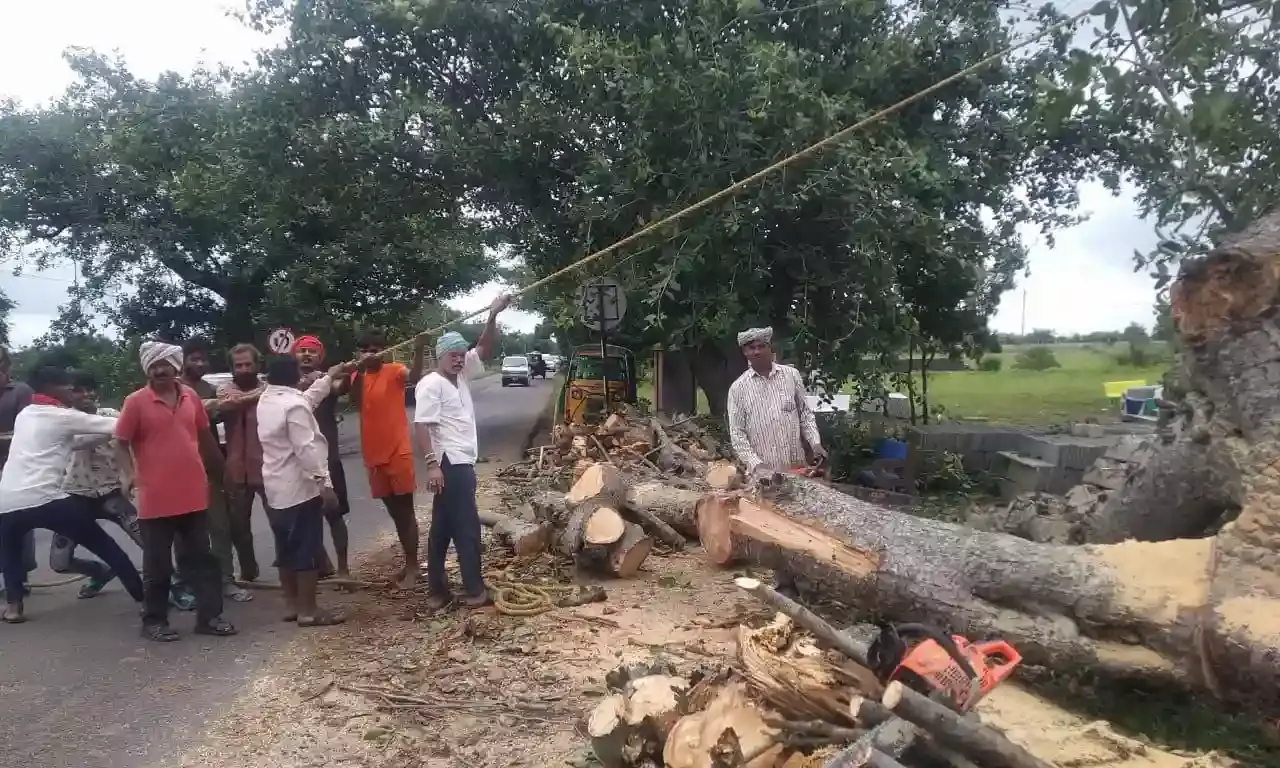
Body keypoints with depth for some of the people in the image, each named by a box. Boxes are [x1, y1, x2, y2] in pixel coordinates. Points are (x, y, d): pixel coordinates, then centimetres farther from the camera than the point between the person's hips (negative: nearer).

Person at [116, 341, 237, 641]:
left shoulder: (191, 397, 6)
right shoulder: (136, 402, -7)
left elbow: (204, 435, 17)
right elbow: (121, 443, -3)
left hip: (193, 495, 4)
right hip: (156, 499, -4)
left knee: (201, 558, 9)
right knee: (158, 564, 7)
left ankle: (209, 615, 17)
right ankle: (154, 621, 20)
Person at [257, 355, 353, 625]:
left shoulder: (265, 400, 9)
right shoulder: (293, 405, -19)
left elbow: (308, 399, 24)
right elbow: (307, 449, -23)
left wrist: (329, 377, 33)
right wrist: (325, 484, -21)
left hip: (276, 489, 9)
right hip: (300, 488, -9)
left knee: (286, 551, 14)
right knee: (307, 551, -3)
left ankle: (292, 605, 22)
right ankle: (308, 610, 1)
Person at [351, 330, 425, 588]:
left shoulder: (394, 371, -5)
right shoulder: (358, 376, 9)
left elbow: (414, 377, -29)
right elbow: (357, 400, -12)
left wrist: (418, 351, -46)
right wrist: (359, 370, -27)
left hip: (398, 452, -5)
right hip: (373, 455, 6)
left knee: (405, 510, 0)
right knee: (394, 512, 15)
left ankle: (412, 566, 5)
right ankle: (408, 562, 26)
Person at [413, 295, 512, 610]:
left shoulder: (461, 375, 13)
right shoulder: (431, 385, -12)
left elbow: (484, 349, 14)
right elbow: (421, 426, -20)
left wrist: (493, 316, 0)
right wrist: (432, 464, -28)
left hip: (461, 462, 10)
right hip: (450, 464, -10)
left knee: (443, 528, 12)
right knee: (467, 527, -5)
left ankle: (437, 591, 19)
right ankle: (474, 590, 2)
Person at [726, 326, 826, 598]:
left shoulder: (791, 376, 4)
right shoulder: (738, 388, -1)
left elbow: (805, 414, 12)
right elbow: (737, 433, -3)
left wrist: (815, 442, -3)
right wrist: (755, 464, -13)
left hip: (796, 467, 2)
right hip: (765, 472, -1)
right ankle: (785, 583, 12)